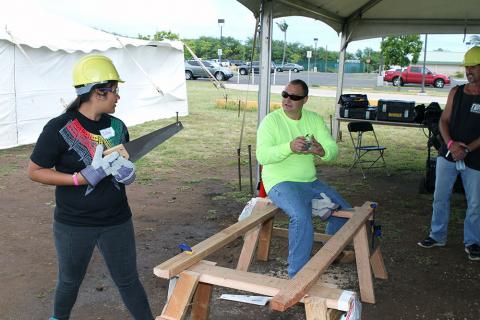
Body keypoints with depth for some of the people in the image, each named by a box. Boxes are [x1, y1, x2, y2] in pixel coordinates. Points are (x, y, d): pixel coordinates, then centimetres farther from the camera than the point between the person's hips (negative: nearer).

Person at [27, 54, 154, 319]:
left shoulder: (117, 126, 0)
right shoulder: (59, 128, -15)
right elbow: (35, 171, -11)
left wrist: (127, 172, -12)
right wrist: (82, 178, -22)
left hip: (117, 222, 3)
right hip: (73, 225, -2)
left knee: (127, 280, 11)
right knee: (70, 280, 19)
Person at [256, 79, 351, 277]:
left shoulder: (314, 119, 4)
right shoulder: (271, 120, -11)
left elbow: (333, 149, -3)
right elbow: (262, 155, -24)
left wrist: (322, 151, -29)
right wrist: (290, 147, -40)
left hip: (310, 182, 7)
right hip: (281, 183, -6)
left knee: (345, 212, 9)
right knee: (301, 216, -34)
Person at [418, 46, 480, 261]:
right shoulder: (456, 92, 5)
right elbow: (444, 120, 4)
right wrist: (450, 143, -13)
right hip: (448, 154, 3)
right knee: (440, 197, 9)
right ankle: (438, 236, 23)